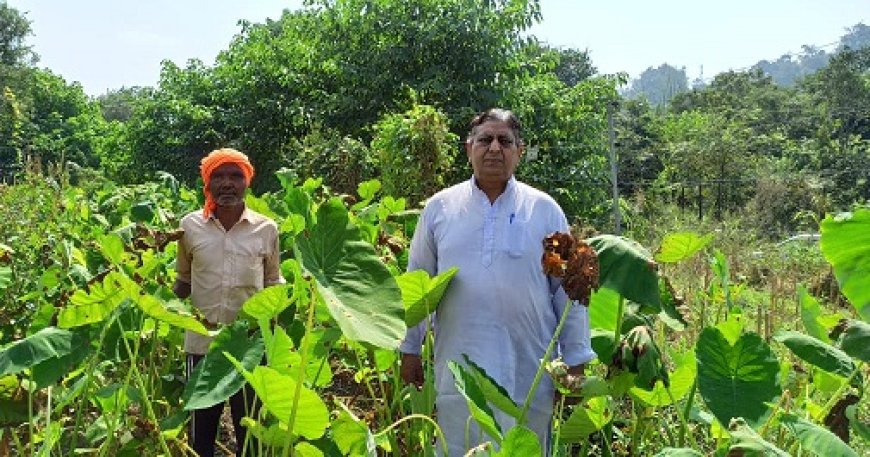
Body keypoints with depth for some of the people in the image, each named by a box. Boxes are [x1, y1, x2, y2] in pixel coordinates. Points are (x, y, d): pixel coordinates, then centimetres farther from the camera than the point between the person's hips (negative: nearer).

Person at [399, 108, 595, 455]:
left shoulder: (545, 210, 2)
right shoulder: (439, 208, 4)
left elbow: (568, 289, 3)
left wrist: (575, 361, 2)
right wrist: (410, 349, 10)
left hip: (528, 373, 0)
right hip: (457, 371, 1)